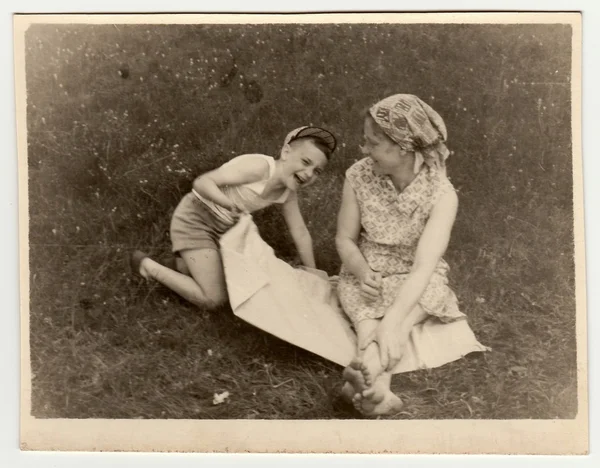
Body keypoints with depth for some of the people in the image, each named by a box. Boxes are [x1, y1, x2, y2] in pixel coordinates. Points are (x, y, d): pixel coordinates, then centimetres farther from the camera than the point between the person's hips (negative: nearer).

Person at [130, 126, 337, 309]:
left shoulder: (288, 193, -3)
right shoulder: (260, 167, -28)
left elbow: (301, 234, 7)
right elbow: (202, 182, -28)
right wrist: (231, 205, -45)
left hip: (222, 226, 8)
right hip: (195, 218, -8)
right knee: (213, 299, -8)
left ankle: (187, 264, 28)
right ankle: (147, 265, 5)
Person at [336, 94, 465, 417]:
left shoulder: (441, 193, -23)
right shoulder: (359, 176, -15)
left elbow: (424, 265, -33)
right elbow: (345, 239, -5)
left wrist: (393, 321, -47)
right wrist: (363, 273, -27)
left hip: (417, 281, -1)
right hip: (364, 275, 1)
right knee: (369, 322, -29)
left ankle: (367, 372, -52)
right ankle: (379, 389, -47)